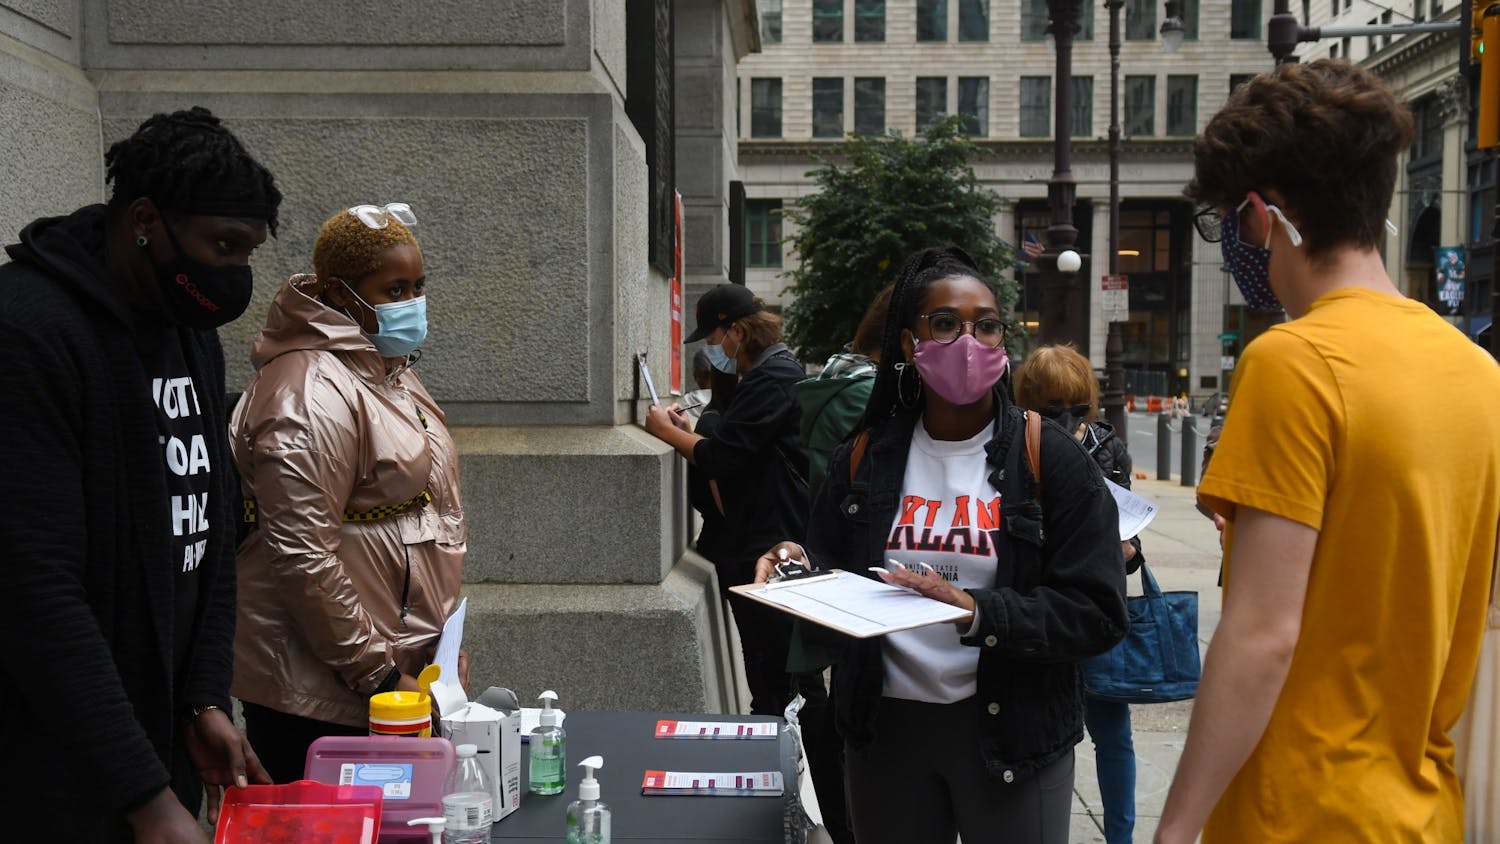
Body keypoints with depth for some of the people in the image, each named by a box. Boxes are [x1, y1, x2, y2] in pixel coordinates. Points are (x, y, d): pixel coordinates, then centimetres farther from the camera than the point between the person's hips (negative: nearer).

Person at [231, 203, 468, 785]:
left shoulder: (390, 371, 14)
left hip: (400, 671, 9)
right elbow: (301, 558, -23)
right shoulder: (313, 394, -18)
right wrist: (379, 677, -17)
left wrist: (445, 645, 19)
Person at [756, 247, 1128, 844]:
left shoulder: (1050, 458, -6)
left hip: (1009, 729, -2)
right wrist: (799, 568, -11)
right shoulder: (866, 458, 4)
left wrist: (977, 613, -25)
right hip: (886, 727, 3)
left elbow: (1097, 613, -13)